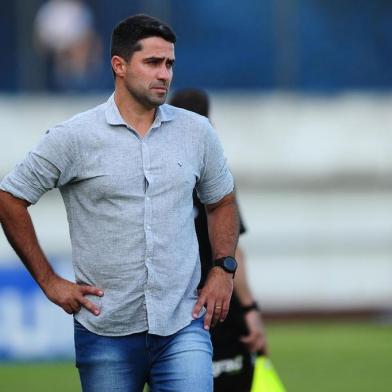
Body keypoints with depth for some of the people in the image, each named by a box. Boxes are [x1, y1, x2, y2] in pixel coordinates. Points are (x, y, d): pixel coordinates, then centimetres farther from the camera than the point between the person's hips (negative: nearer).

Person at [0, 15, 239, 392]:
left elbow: (221, 202, 21)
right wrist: (48, 280, -2)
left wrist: (223, 268, 6)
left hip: (183, 324, 2)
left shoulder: (197, 131, 6)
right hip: (106, 331, -1)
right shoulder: (74, 137, -5)